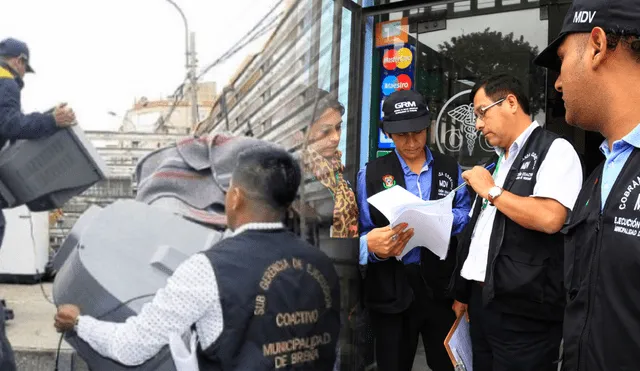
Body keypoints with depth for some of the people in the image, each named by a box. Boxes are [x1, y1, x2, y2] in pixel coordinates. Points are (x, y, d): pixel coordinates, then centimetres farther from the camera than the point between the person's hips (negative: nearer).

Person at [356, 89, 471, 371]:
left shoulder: (450, 169, 9)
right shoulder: (370, 174, 3)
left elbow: (466, 217, 2)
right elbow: (360, 232, -4)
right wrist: (372, 246, -27)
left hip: (442, 285, 1)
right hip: (391, 289, -1)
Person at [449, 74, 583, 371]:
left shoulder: (554, 150, -8)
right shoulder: (497, 161, 17)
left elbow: (549, 219, -24)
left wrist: (491, 190, -12)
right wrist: (462, 294, 18)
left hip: (523, 309, -8)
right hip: (481, 301, 8)